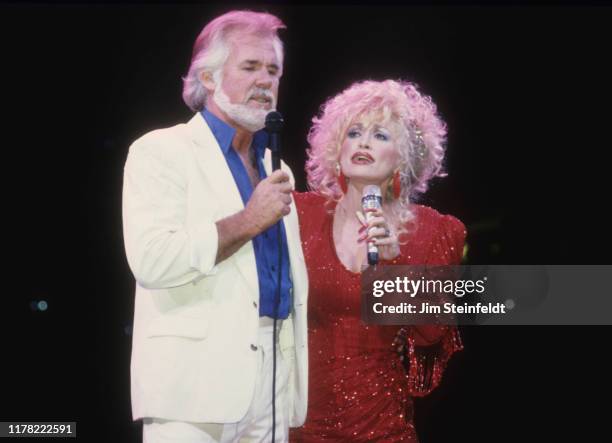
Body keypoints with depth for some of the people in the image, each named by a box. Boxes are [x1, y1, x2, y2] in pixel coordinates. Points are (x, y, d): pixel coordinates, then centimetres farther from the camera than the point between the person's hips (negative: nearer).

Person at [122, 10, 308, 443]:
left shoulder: (276, 168, 19)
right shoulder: (161, 151, -3)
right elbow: (152, 260, -19)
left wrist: (298, 384, 16)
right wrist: (249, 221, -13)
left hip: (274, 389, 6)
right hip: (194, 385, -6)